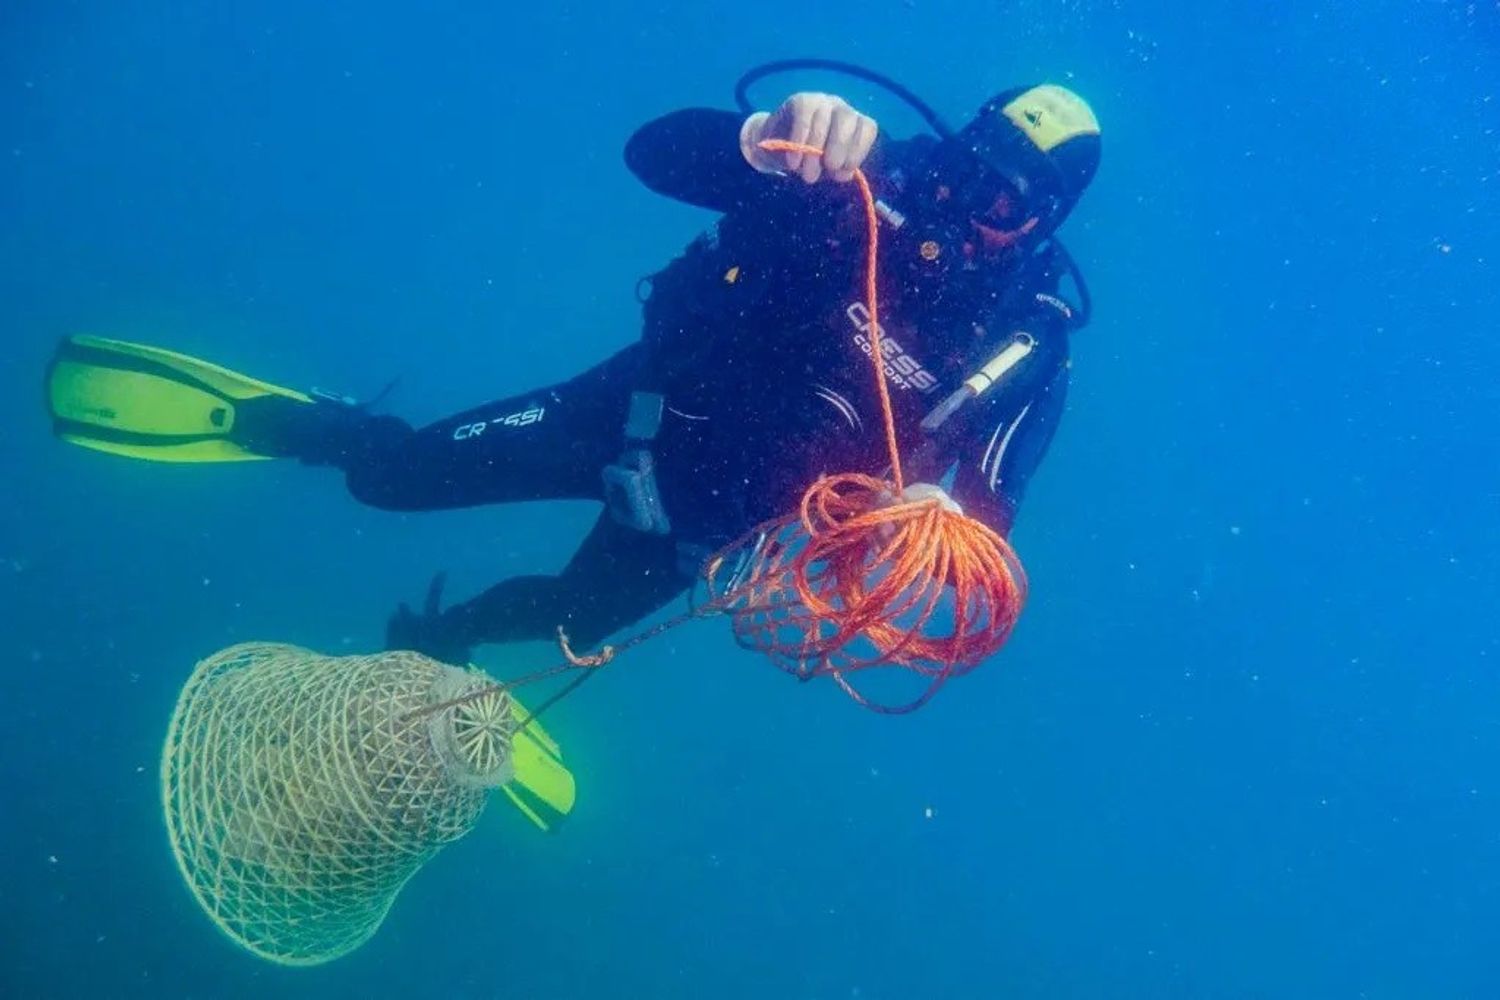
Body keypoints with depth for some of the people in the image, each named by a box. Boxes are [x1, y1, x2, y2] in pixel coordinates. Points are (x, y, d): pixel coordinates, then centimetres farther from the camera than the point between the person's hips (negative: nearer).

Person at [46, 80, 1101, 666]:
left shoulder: (1031, 347, -16)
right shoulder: (880, 176, -21)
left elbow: (987, 509, -18)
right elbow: (655, 148, -27)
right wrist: (764, 137, -50)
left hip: (713, 512, 2)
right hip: (642, 407, -2)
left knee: (567, 621, 23)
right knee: (394, 471, -2)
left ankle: (437, 635, 58)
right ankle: (268, 422, 32)